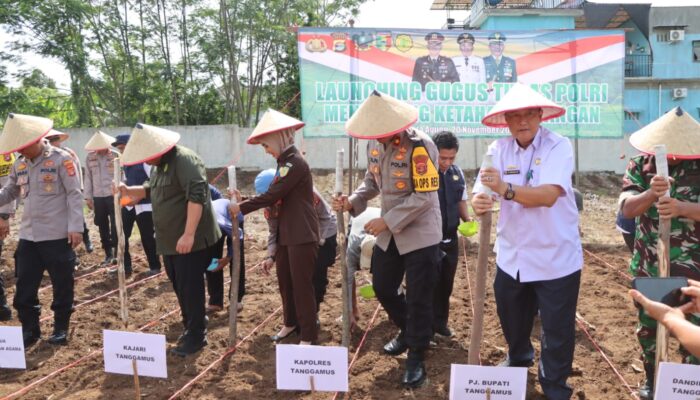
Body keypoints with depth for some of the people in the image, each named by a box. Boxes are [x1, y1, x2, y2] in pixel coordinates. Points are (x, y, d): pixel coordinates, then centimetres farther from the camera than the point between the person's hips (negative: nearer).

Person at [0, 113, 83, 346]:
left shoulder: (61, 159, -9)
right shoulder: (19, 164, 9)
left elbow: (74, 194, -11)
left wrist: (75, 227, -15)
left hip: (57, 235, -6)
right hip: (28, 236, 6)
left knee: (62, 285, 7)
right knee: (24, 286, 10)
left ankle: (61, 328, 23)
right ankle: (29, 329, 26)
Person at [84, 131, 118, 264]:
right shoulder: (89, 157, 6)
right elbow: (88, 177, 8)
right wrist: (88, 197, 6)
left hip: (113, 195, -4)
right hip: (97, 197, 4)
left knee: (115, 225, -2)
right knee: (102, 226, 10)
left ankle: (117, 252, 6)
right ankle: (108, 253, 22)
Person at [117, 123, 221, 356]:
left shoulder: (184, 160, -19)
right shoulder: (159, 165, 13)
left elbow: (196, 195, -28)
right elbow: (151, 190, 30)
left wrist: (189, 234, -31)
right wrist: (129, 191, 10)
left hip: (191, 240, -10)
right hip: (170, 240, 10)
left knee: (190, 289, -2)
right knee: (180, 288, 17)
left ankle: (196, 337, 11)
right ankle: (190, 329, 32)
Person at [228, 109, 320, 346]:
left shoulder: (296, 163, -18)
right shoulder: (284, 163, 12)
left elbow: (272, 195, -19)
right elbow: (276, 196, 14)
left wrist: (241, 208, -9)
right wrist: (244, 203, 5)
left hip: (303, 236, -9)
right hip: (286, 234, 9)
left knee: (302, 284, -1)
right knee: (284, 281, 18)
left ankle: (308, 336, 11)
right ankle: (291, 323, 36)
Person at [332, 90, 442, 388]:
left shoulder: (420, 146, -22)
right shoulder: (375, 145, 0)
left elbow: (424, 197, -24)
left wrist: (387, 220, -23)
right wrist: (353, 201, -7)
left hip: (420, 234, -7)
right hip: (389, 233, 7)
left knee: (419, 298, 2)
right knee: (382, 287, 17)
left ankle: (417, 358, 21)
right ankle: (408, 331, 44)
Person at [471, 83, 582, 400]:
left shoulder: (558, 146, -15)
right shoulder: (498, 149, -3)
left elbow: (549, 195, -30)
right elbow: (482, 192, -12)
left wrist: (506, 189, -45)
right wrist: (478, 203, -36)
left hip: (556, 258, -4)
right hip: (511, 257, 4)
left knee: (557, 331, 9)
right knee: (511, 320, 25)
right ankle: (518, 358, 55)